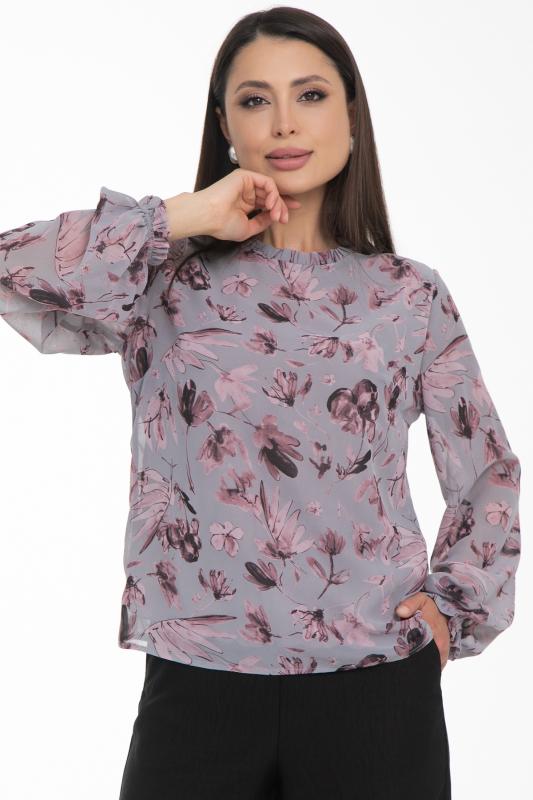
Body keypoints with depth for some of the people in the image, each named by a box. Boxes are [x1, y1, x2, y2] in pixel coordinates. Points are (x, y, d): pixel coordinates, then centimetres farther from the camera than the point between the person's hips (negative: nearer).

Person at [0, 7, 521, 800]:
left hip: (377, 684, 1)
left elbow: (488, 474, 14)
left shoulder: (409, 296, 4)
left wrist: (455, 606, 2)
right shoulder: (167, 284, 1)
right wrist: (179, 218, -12)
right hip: (197, 683, -1)